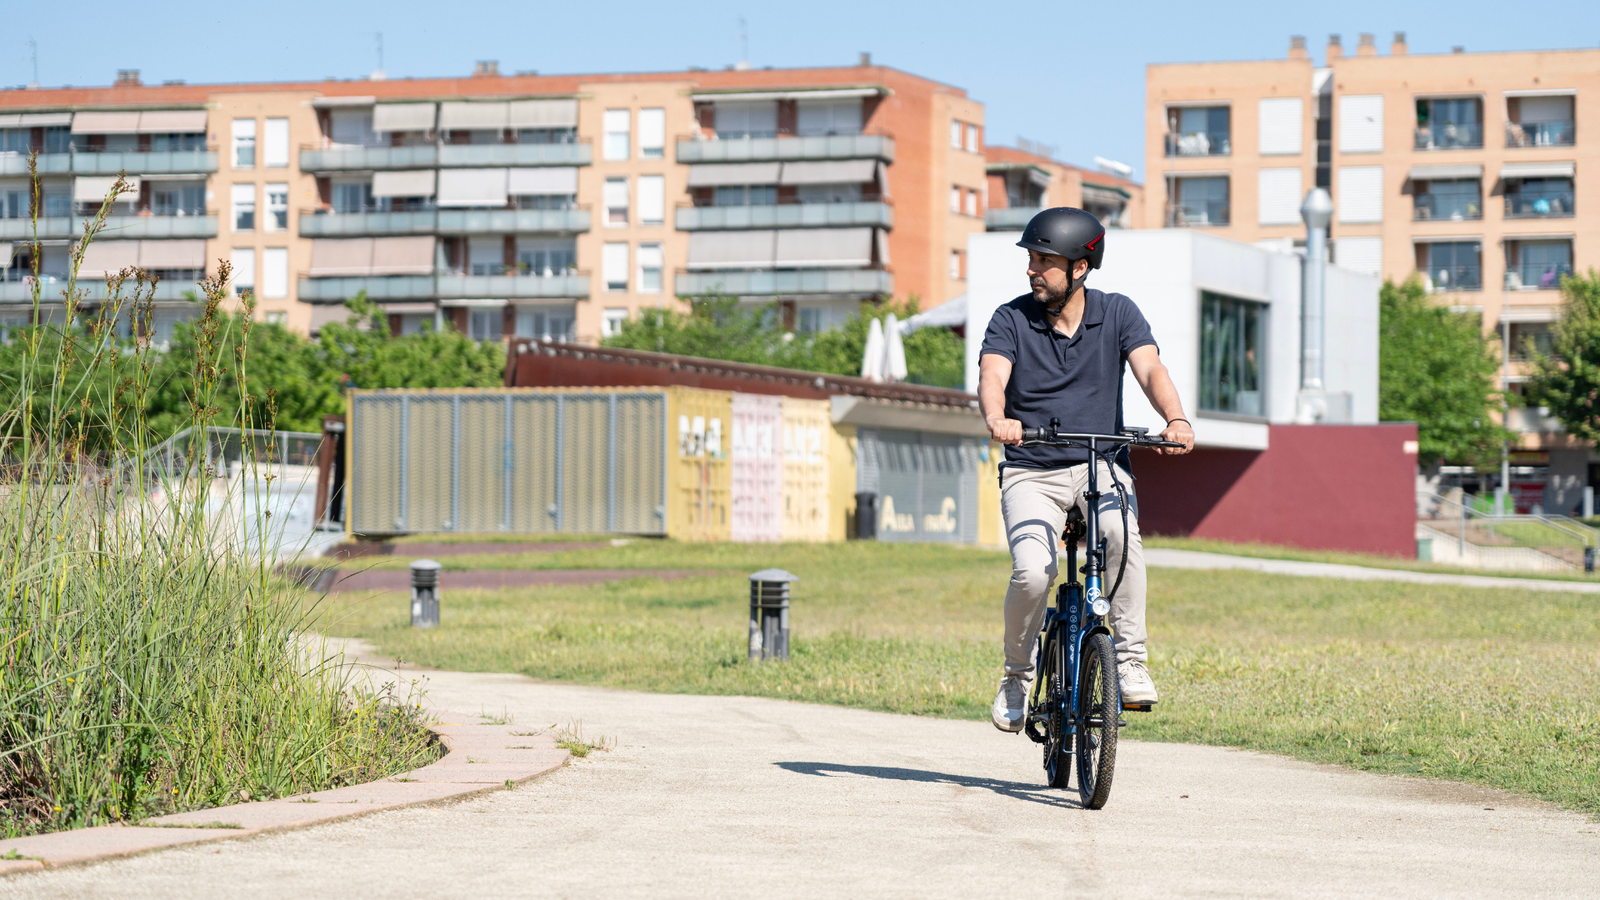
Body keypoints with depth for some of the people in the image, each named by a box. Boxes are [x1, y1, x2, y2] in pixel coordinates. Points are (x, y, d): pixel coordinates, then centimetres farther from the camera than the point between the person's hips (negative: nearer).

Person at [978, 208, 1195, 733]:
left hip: (1101, 466, 0)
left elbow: (1150, 369, -12)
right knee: (1033, 572, -25)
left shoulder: (1118, 314, 3)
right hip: (1031, 474, 0)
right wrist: (996, 420, -40)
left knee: (1121, 532, -33)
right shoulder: (1011, 320, 0)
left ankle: (1130, 661, -21)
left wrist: (1176, 420, -33)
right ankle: (1016, 676, 2)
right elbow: (992, 376, -17)